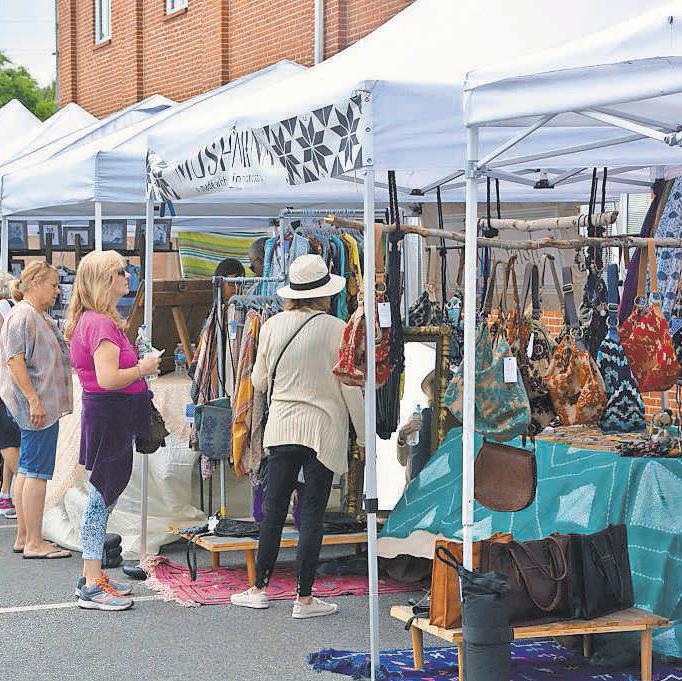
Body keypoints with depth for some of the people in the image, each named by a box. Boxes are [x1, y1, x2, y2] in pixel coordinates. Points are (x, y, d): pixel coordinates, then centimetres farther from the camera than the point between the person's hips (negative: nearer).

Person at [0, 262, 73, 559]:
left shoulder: (40, 316, 19)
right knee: (37, 471, -9)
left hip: (42, 405, 11)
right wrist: (34, 400, -25)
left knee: (26, 470, 12)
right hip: (37, 405, -11)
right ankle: (33, 543, -7)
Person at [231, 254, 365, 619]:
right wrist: (365, 435, 2)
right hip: (323, 428, -3)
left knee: (273, 508, 12)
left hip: (282, 427, 3)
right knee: (312, 513, 1)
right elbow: (350, 388, -7)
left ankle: (259, 588, 17)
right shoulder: (336, 329, -9)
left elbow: (260, 381, 10)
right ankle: (304, 598, 5)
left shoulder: (272, 326, 0)